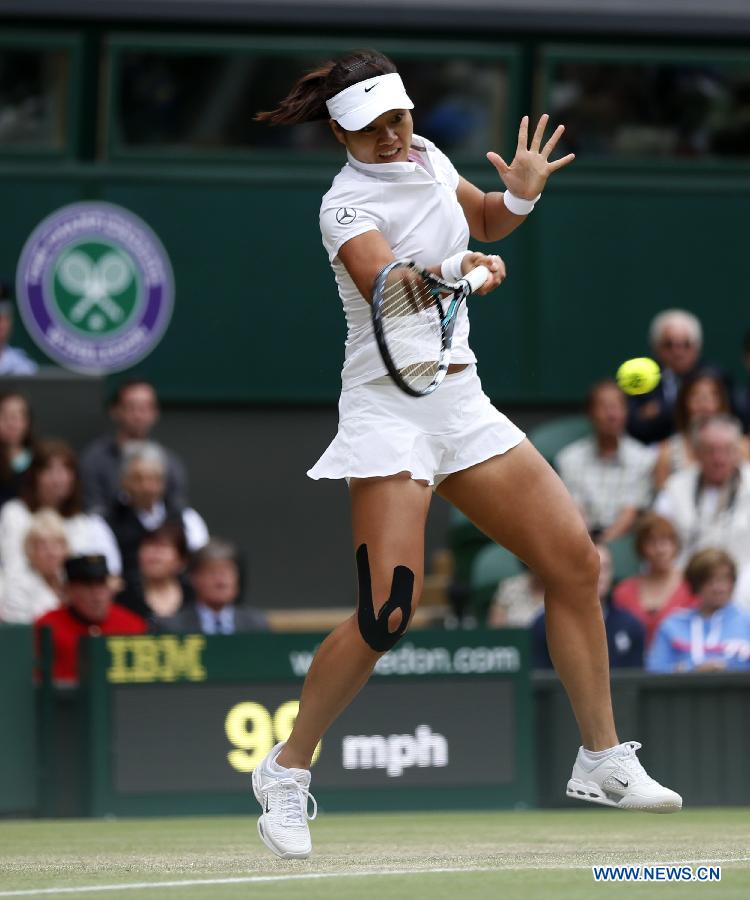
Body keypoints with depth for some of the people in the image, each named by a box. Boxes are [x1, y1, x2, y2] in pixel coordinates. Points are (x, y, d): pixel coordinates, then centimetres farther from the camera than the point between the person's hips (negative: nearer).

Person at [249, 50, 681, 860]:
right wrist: (455, 270, -53)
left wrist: (520, 196, 3)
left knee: (575, 562, 3)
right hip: (389, 412, -8)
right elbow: (384, 284, -34)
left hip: (461, 402, 8)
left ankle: (601, 761, 15)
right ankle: (286, 772, 1)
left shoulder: (425, 156, 7)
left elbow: (485, 221, 25)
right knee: (387, 616, -17)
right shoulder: (347, 203, -15)